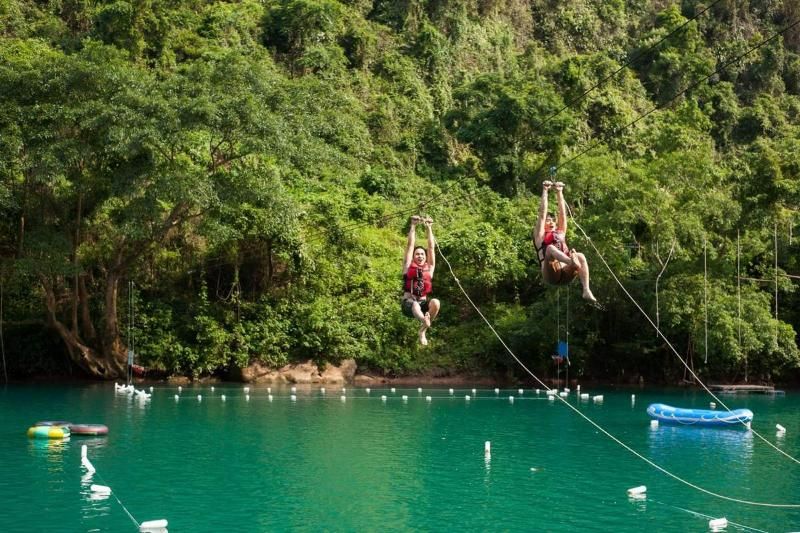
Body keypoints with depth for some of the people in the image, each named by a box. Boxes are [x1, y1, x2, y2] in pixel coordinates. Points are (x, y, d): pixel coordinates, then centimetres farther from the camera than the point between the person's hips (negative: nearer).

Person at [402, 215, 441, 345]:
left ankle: (422, 330, -22)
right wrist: (413, 226, 6)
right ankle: (424, 320, -71)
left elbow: (431, 247, 12)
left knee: (435, 302, -30)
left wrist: (429, 228, 11)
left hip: (423, 302, 3)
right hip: (408, 303, -3)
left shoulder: (429, 268, 14)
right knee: (415, 305, -38)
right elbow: (410, 245, 6)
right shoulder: (408, 266, 9)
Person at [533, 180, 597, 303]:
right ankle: (573, 262, -61)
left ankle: (586, 291, -40)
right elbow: (542, 213, 11)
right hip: (550, 275, -4)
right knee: (550, 248, -29)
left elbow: (562, 213, 23)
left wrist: (559, 192, 22)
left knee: (580, 256, -23)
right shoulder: (540, 235, 17)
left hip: (565, 275, 4)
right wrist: (545, 191, 12)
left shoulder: (560, 233, 28)